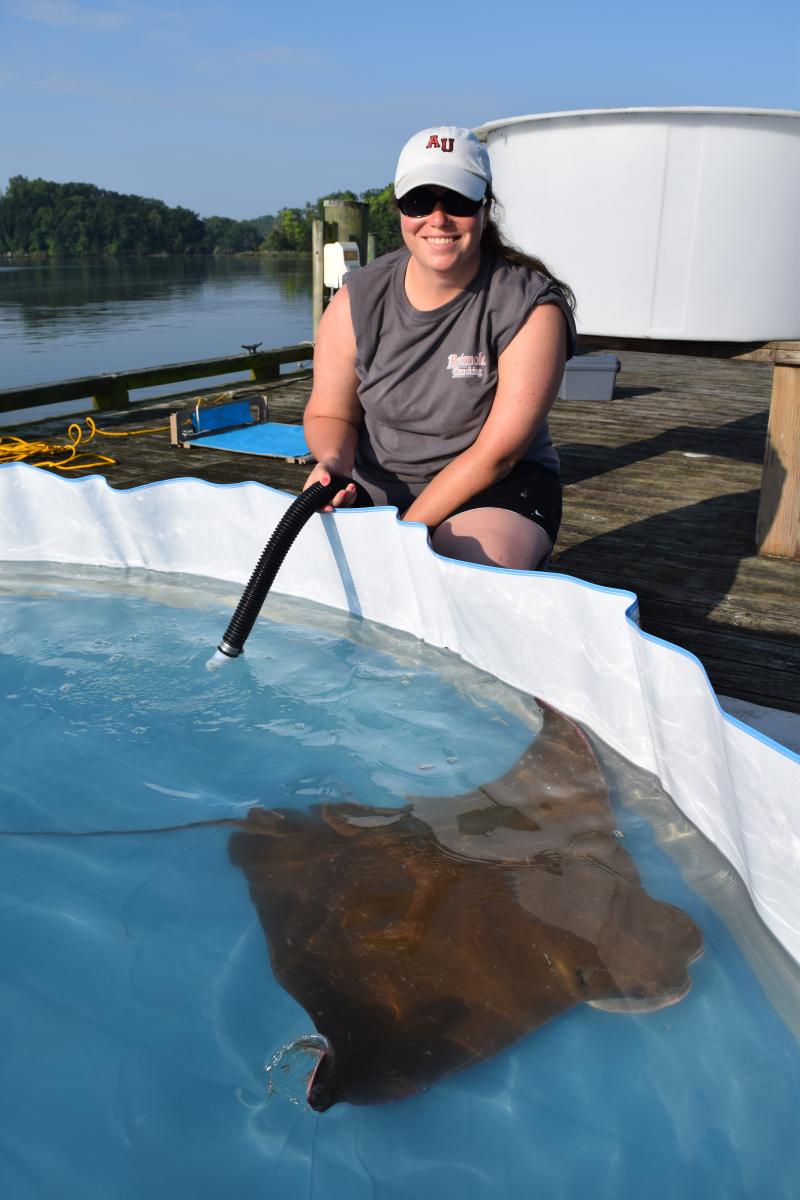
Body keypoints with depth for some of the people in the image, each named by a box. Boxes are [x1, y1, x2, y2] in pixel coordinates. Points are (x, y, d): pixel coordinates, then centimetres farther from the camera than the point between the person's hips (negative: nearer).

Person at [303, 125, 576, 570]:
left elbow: (497, 452, -17)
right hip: (375, 488, 5)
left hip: (495, 488, -4)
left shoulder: (532, 309, -14)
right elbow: (330, 412, 6)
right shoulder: (356, 303, -5)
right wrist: (333, 460, -19)